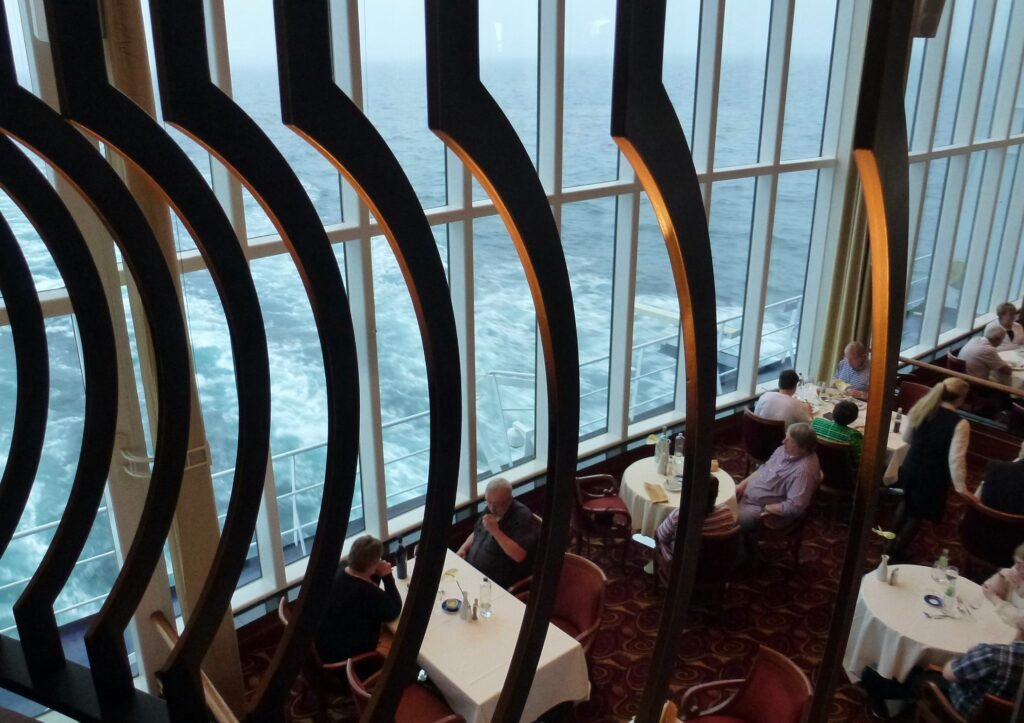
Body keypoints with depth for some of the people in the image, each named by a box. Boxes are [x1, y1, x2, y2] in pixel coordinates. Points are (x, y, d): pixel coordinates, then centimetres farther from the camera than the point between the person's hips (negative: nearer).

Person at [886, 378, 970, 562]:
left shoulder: (921, 409, -5)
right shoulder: (959, 423, -22)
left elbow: (905, 437, 8)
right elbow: (956, 459, -21)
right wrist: (961, 488, -12)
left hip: (911, 466, 5)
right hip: (933, 475, -5)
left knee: (907, 502, 29)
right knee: (918, 513, 15)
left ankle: (893, 542, 45)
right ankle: (896, 551, 28)